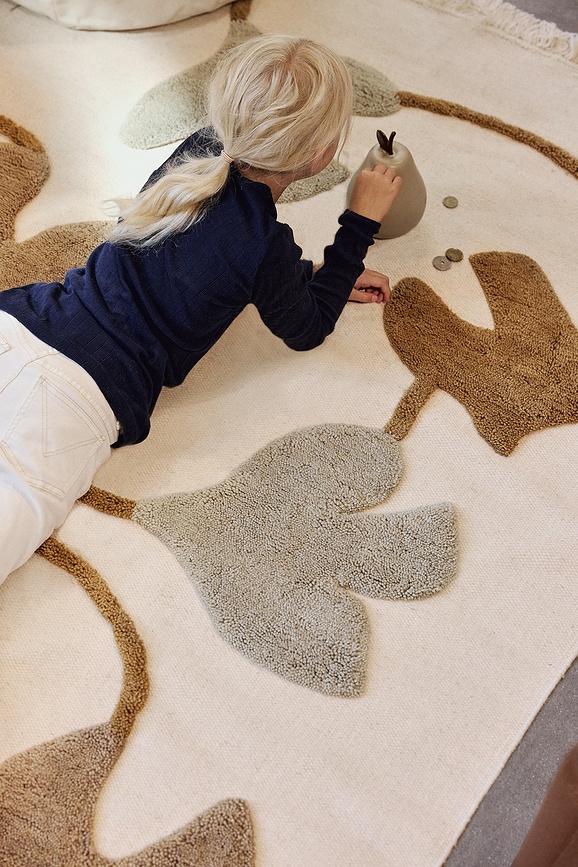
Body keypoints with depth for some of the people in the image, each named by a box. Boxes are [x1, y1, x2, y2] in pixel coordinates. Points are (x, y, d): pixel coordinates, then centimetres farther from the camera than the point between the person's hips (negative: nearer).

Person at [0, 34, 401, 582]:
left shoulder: (199, 153, 7)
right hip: (79, 394, -6)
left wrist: (324, 277, 24)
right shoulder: (267, 244, -11)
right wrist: (362, 219, 11)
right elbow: (306, 330, 9)